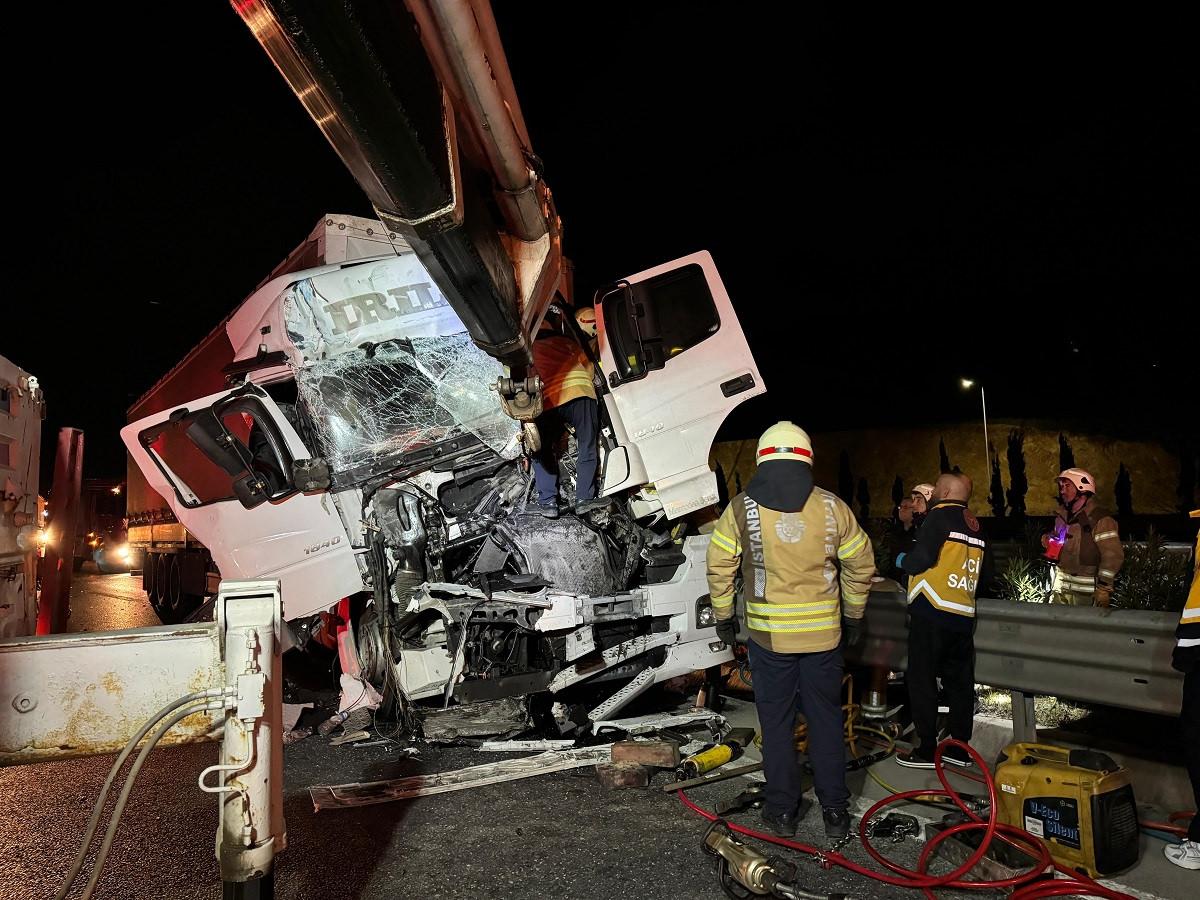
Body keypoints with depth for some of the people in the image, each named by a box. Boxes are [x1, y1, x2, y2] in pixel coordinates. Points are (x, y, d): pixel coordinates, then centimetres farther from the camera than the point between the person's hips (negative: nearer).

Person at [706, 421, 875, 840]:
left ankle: (782, 810, 21)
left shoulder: (741, 508, -7)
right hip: (823, 633, 2)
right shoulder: (832, 507, -3)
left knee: (776, 722, 11)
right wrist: (853, 616, 19)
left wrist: (725, 616, 11)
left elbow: (720, 567, -3)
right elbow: (860, 566, 5)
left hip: (768, 633, -1)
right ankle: (835, 812, 24)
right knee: (826, 720, 14)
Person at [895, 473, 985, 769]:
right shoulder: (975, 525, 15)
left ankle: (927, 750, 3)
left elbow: (922, 557, -18)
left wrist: (903, 561, 2)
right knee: (959, 681, 13)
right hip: (964, 616, 8)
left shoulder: (941, 514, -7)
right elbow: (980, 570, 21)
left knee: (921, 680, 0)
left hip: (933, 612, -8)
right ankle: (959, 749, 20)